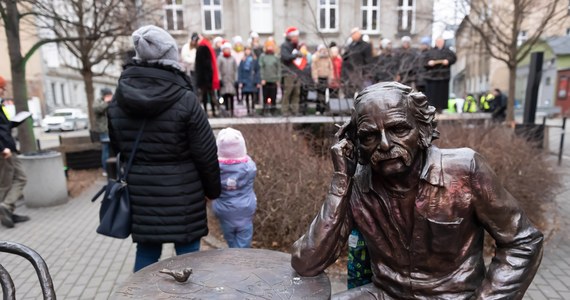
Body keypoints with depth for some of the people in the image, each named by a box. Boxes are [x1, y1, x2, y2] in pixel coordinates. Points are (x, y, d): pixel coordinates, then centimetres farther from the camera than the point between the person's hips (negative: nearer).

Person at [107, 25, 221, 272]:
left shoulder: (118, 100, 2)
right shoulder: (184, 99, -14)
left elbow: (117, 150, 10)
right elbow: (206, 153, -10)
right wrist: (213, 189, 4)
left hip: (140, 193, 5)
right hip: (182, 195, -4)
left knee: (146, 253, 18)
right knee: (187, 253, 9)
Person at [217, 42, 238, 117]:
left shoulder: (233, 59, 13)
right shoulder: (220, 58, 6)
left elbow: (236, 70, 14)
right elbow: (218, 69, 2)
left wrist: (236, 79, 7)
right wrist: (219, 79, -6)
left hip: (231, 80, 2)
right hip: (223, 80, -2)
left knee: (231, 96, -3)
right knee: (225, 96, -7)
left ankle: (231, 111, 2)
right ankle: (226, 110, -1)